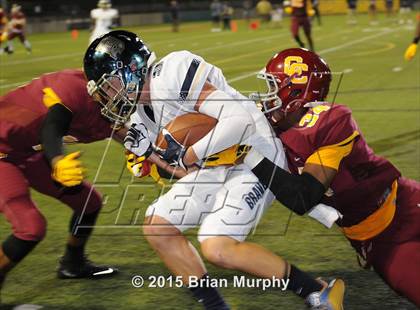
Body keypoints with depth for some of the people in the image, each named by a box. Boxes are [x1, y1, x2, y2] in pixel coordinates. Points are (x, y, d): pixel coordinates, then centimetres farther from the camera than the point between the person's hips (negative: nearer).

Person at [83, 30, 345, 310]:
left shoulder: (171, 76, -22)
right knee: (157, 227, 4)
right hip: (216, 168, 10)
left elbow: (240, 120, -29)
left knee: (218, 250, -23)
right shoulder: (144, 112, 9)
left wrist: (187, 156, -24)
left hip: (255, 159, -10)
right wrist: (147, 151, -3)